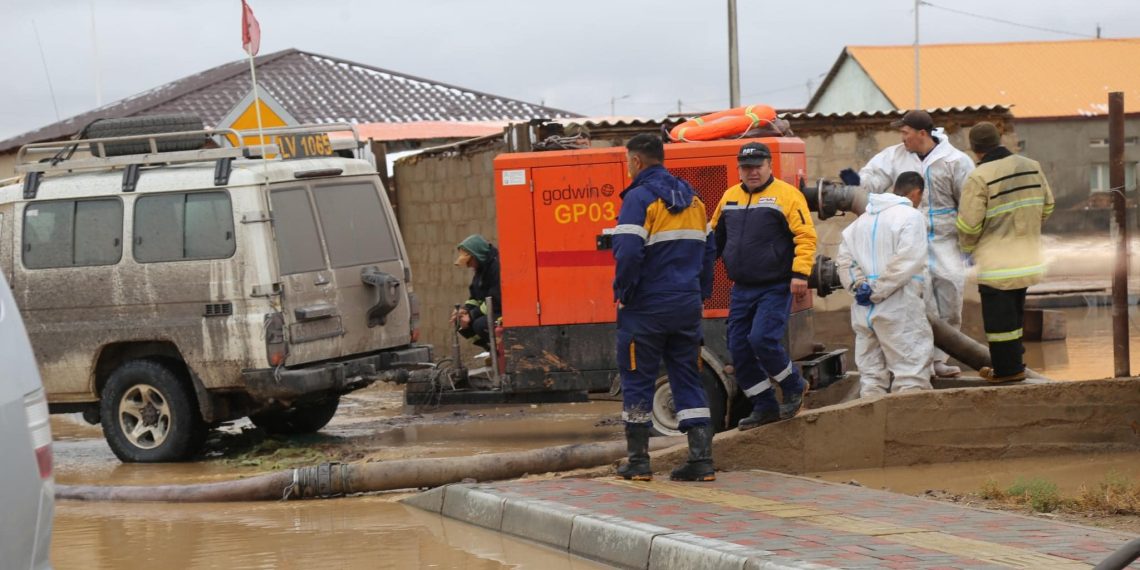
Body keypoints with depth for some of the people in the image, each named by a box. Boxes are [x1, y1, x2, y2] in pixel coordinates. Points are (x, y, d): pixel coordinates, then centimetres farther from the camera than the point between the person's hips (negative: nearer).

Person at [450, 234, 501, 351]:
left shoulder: (496, 266, -22)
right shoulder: (481, 268, 9)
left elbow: (496, 301, -26)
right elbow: (476, 297, 15)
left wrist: (472, 315, -20)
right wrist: (465, 309, -6)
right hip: (491, 313, 10)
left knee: (480, 324, -30)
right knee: (460, 322, 2)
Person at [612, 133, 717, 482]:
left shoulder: (639, 198, -11)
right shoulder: (692, 199, 12)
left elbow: (628, 253, -21)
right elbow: (708, 250, 15)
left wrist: (623, 292, -8)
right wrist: (700, 294, 17)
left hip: (647, 308, -6)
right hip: (687, 305, 6)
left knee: (637, 381, 5)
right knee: (688, 380, 9)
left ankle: (638, 461, 9)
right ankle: (701, 460, 2)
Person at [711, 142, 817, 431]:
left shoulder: (786, 195, -7)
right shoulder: (729, 197, 12)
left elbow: (805, 236, -12)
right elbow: (715, 235, 22)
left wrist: (800, 273, -22)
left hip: (776, 288, -7)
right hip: (741, 289, 7)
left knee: (762, 339, -19)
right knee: (739, 350, 3)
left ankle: (794, 388, 5)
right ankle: (764, 407, 16)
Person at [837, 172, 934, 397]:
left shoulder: (864, 218, 17)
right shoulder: (911, 216, -5)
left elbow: (844, 257, 9)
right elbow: (907, 262, -17)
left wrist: (858, 285, -1)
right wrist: (878, 291, -13)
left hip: (864, 310, 7)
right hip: (898, 309, -7)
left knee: (871, 375, 11)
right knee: (912, 373, -7)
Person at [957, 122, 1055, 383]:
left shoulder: (979, 178, -17)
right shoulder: (1032, 167, 2)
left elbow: (968, 224, -15)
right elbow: (1047, 206, 13)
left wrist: (968, 247, 5)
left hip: (995, 261, -7)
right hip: (1028, 260, 7)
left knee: (999, 317, 4)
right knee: (1014, 314, 20)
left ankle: (1006, 369, 9)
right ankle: (1013, 364, 27)